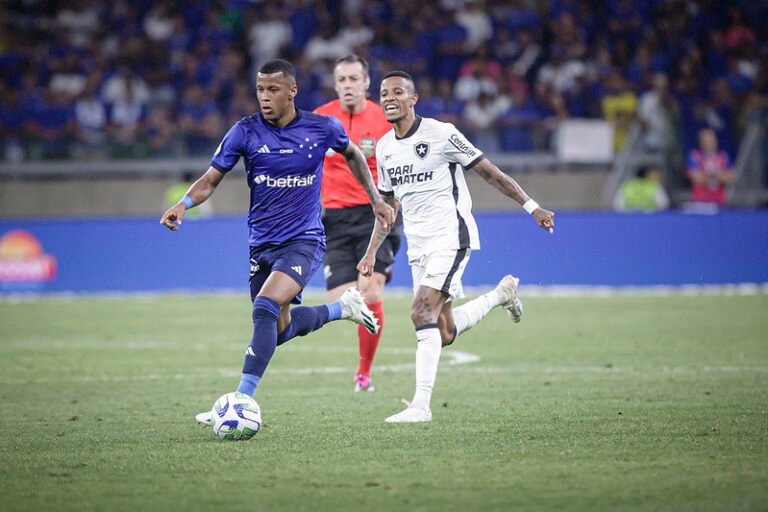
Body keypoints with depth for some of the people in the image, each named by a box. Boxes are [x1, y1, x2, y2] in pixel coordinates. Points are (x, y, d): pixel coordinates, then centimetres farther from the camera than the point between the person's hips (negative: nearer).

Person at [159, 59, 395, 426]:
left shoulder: (322, 129, -5)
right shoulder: (245, 132, -5)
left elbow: (352, 154, 17)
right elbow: (211, 179, -3)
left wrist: (375, 200, 16)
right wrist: (183, 205, -23)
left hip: (304, 241, -4)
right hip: (262, 245, 4)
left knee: (265, 309, -26)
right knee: (280, 330, 12)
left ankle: (242, 400, -24)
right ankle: (342, 307, 39)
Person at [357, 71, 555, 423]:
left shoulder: (441, 134, -11)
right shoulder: (384, 149, 9)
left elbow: (489, 173, -5)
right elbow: (388, 205, 21)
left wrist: (531, 206, -6)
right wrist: (372, 252, 17)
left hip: (450, 238, -7)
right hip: (418, 246, 7)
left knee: (422, 314, -22)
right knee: (444, 334, 8)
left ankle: (421, 404, -21)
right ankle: (501, 294, 34)